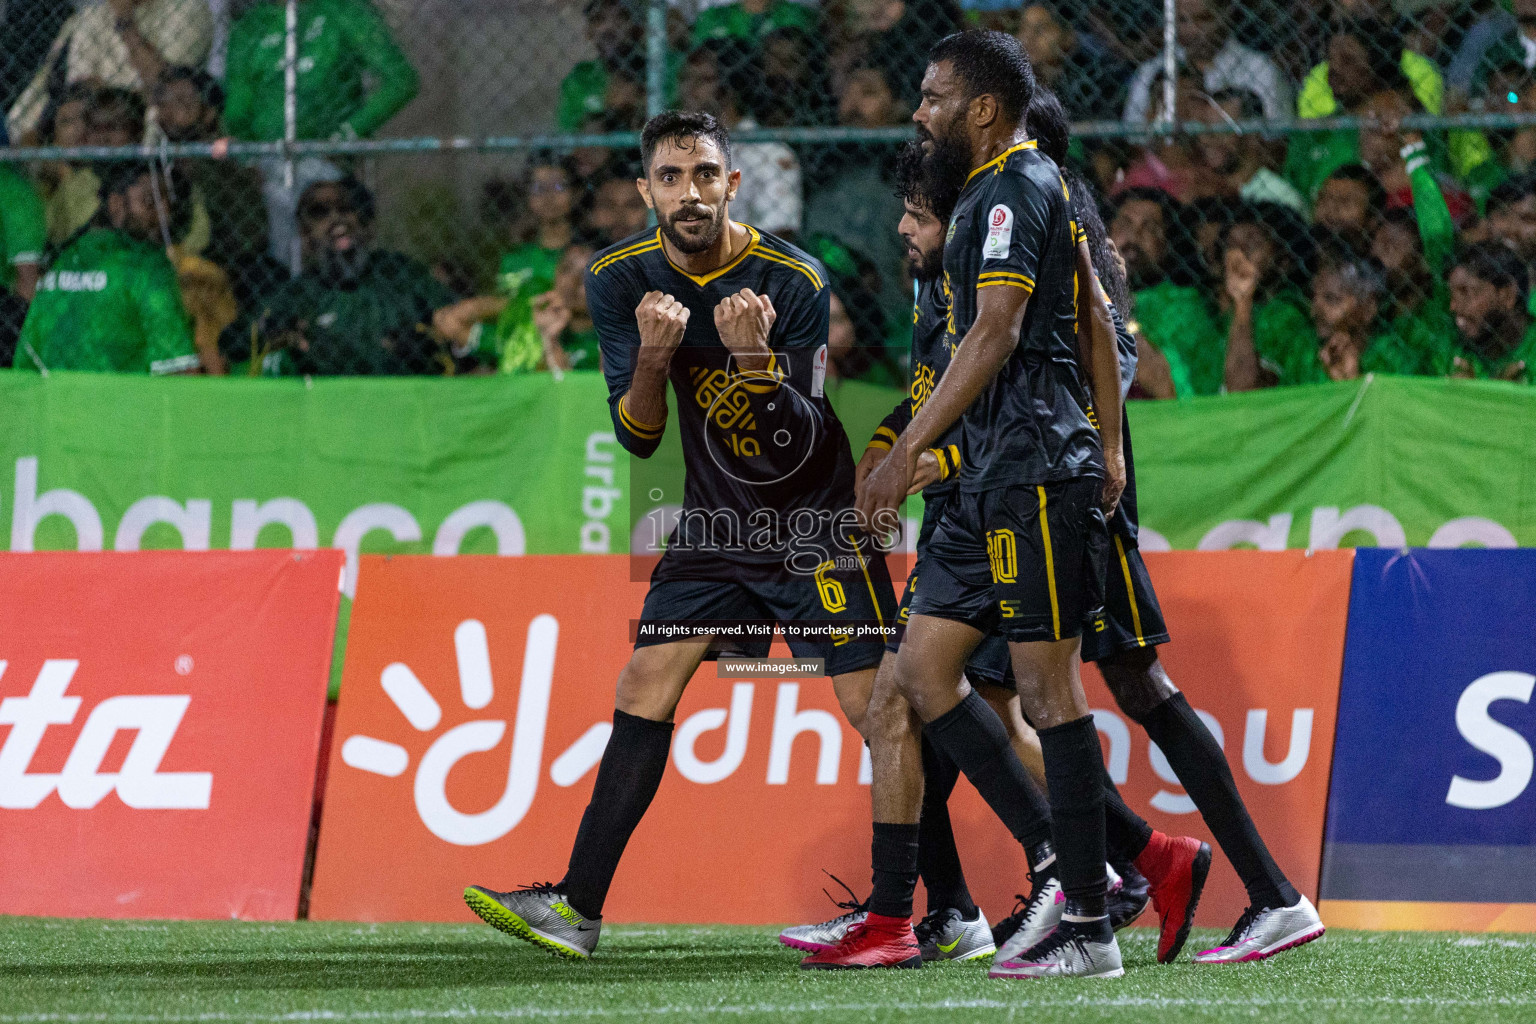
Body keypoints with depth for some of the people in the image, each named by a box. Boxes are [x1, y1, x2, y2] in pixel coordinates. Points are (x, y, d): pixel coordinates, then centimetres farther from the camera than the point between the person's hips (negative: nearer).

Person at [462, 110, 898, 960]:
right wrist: (652, 360, -26)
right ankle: (578, 907, 0)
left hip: (816, 524, -4)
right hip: (715, 524, 4)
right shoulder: (621, 278, -6)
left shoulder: (795, 281, -19)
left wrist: (755, 358, -37)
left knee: (875, 707, -11)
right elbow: (636, 437, -6)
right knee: (643, 691, -2)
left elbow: (803, 443, -20)